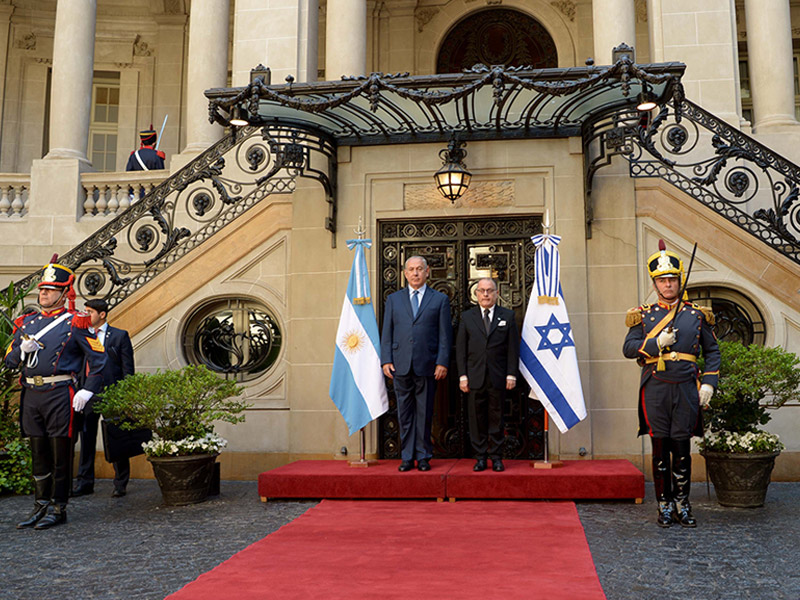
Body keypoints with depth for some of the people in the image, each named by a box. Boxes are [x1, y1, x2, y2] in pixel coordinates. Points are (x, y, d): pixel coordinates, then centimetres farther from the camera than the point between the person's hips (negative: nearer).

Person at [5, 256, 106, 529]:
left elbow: (98, 357, -4)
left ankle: (58, 508, 12)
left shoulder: (74, 323, -2)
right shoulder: (26, 322, 13)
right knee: (39, 453, 13)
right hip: (31, 395, 5)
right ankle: (41, 505, 23)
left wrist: (88, 390, -12)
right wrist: (22, 349, -7)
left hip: (60, 394, -5)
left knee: (60, 453, 2)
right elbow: (9, 360, 15)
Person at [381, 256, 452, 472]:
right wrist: (386, 360, 0)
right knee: (405, 413, 6)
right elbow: (386, 333, 10)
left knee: (424, 413, 4)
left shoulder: (440, 299, 7)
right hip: (401, 365, 2)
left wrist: (442, 362, -6)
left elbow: (445, 334, 3)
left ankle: (423, 456, 14)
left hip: (427, 366, -2)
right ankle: (407, 456, 14)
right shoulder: (393, 299, 13)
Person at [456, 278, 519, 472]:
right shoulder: (467, 316, 9)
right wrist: (463, 375, -2)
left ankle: (496, 457, 13)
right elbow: (461, 348, 6)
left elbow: (513, 348, 5)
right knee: (477, 419, 3)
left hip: (498, 378, 0)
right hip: (475, 377, 1)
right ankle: (480, 457, 12)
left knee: (496, 418, 4)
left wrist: (511, 375, -3)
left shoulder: (507, 316, 8)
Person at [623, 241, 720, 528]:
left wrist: (708, 384, 1)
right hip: (655, 389, 0)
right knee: (660, 448, 4)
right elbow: (628, 348, 0)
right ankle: (665, 505, 15)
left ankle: (682, 504, 17)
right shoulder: (644, 315, 6)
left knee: (682, 448, 5)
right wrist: (657, 343, -14)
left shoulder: (697, 314, 8)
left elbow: (712, 352, 12)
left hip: (686, 389, 1)